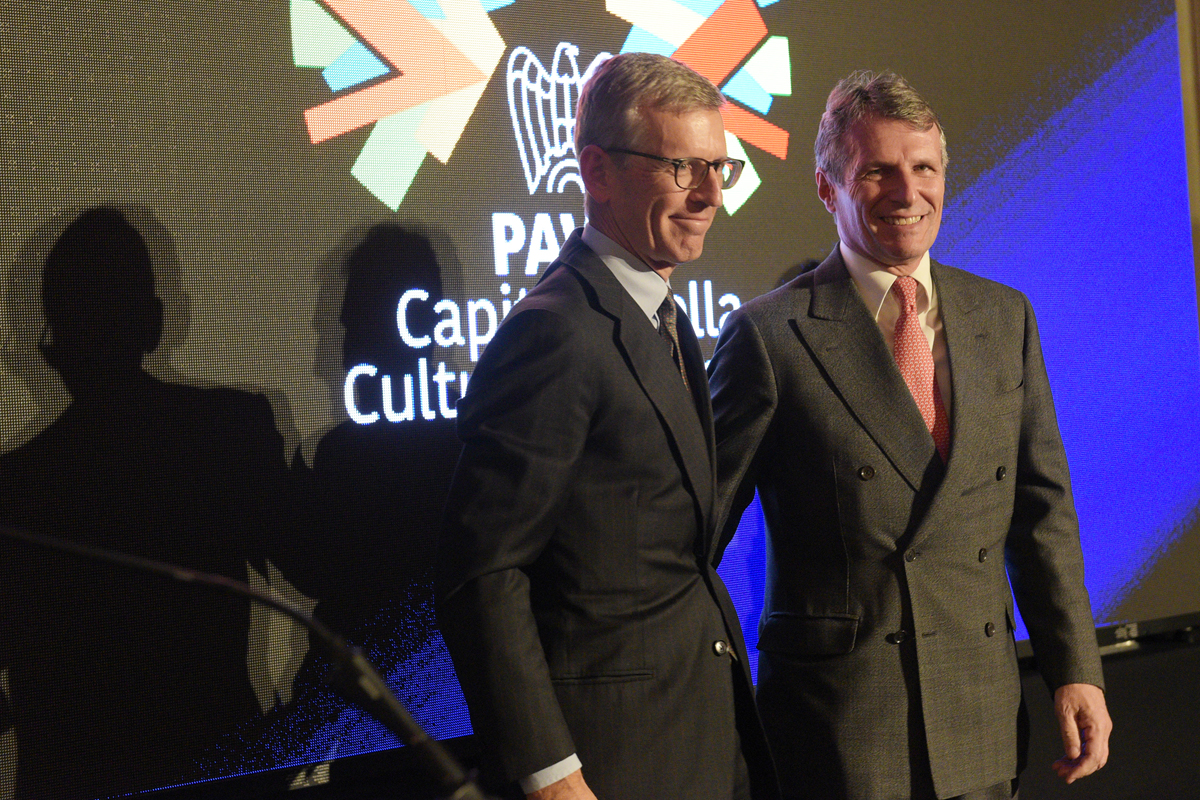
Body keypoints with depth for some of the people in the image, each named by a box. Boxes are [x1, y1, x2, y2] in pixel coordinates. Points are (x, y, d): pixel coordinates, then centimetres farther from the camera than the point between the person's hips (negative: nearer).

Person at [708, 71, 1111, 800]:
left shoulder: (1005, 317, 7)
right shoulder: (770, 335, -8)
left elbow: (1041, 509, 9)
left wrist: (1075, 671, 4)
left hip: (982, 718, 5)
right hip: (837, 725, -4)